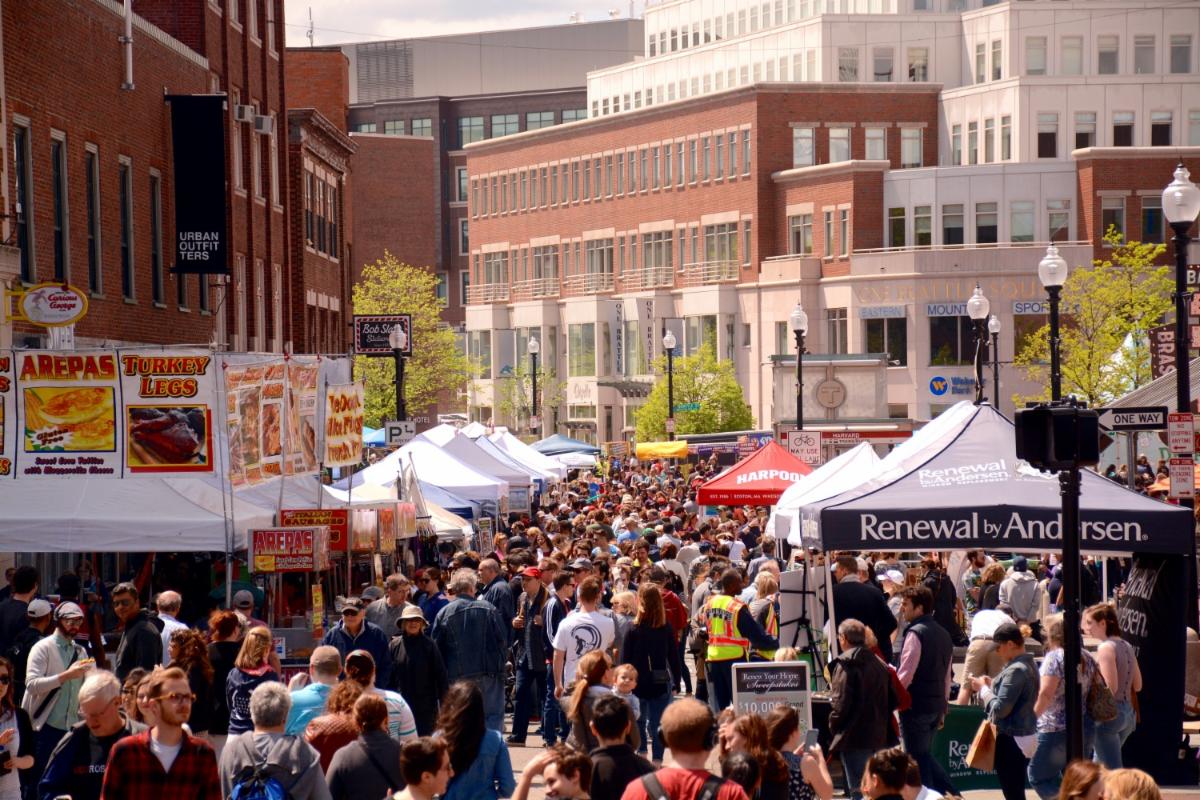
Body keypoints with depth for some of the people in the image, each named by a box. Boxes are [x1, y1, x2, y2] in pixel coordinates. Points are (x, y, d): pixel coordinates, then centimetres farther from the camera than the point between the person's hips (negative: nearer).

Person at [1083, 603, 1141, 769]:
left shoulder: (1105, 647, -13)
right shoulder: (1127, 646, 12)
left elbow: (1110, 688, -20)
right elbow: (1137, 686, 15)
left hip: (1109, 714, -9)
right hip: (1128, 712, 9)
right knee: (1099, 767, 22)